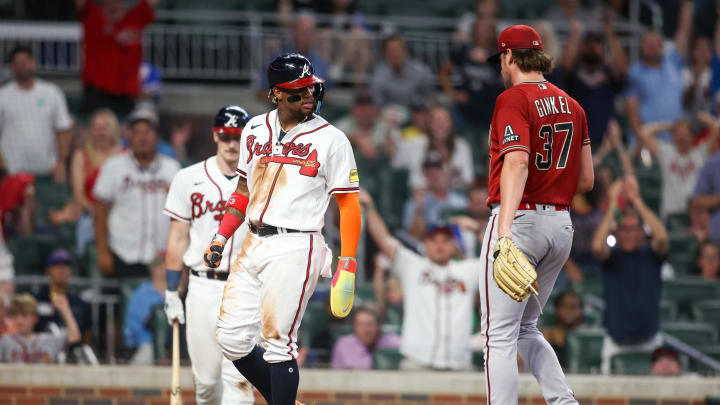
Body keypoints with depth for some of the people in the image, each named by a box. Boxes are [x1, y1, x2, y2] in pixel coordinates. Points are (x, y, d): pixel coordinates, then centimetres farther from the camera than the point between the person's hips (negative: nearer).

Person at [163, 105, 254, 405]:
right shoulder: (189, 180, 5)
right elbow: (178, 239, 7)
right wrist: (171, 293, 3)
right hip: (203, 287, 1)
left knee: (238, 379, -10)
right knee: (205, 378, 5)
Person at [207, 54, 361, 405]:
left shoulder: (330, 139, -4)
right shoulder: (255, 130, 11)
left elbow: (349, 205, -4)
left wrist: (347, 265, -11)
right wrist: (221, 238, 12)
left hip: (295, 249, -6)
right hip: (252, 245, 6)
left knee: (276, 341, -11)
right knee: (231, 339, 3)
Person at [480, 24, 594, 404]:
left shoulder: (513, 99, -10)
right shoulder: (572, 105, 12)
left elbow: (517, 163, -25)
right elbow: (586, 179, 13)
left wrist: (504, 235, -34)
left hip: (520, 219, -8)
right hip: (562, 224, 8)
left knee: (499, 334, -5)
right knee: (525, 329, 20)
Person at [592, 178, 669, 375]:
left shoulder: (651, 254, 1)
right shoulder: (612, 255, 0)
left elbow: (662, 237, -20)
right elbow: (597, 246, -22)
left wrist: (637, 201, -20)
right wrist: (613, 206, -22)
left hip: (649, 340, 0)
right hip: (616, 342, 0)